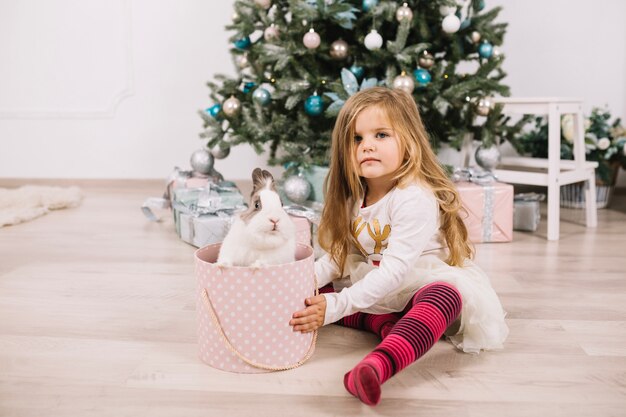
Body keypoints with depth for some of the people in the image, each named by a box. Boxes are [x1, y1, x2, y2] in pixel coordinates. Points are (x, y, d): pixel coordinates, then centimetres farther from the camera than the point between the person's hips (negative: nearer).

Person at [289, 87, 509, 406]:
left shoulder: (415, 199, -24)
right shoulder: (353, 196, 1)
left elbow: (395, 270, -30)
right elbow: (340, 254, 4)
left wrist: (336, 306, -35)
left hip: (432, 283, -7)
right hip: (375, 285, 8)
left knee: (444, 294, -40)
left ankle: (376, 367, -63)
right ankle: (387, 324, -18)